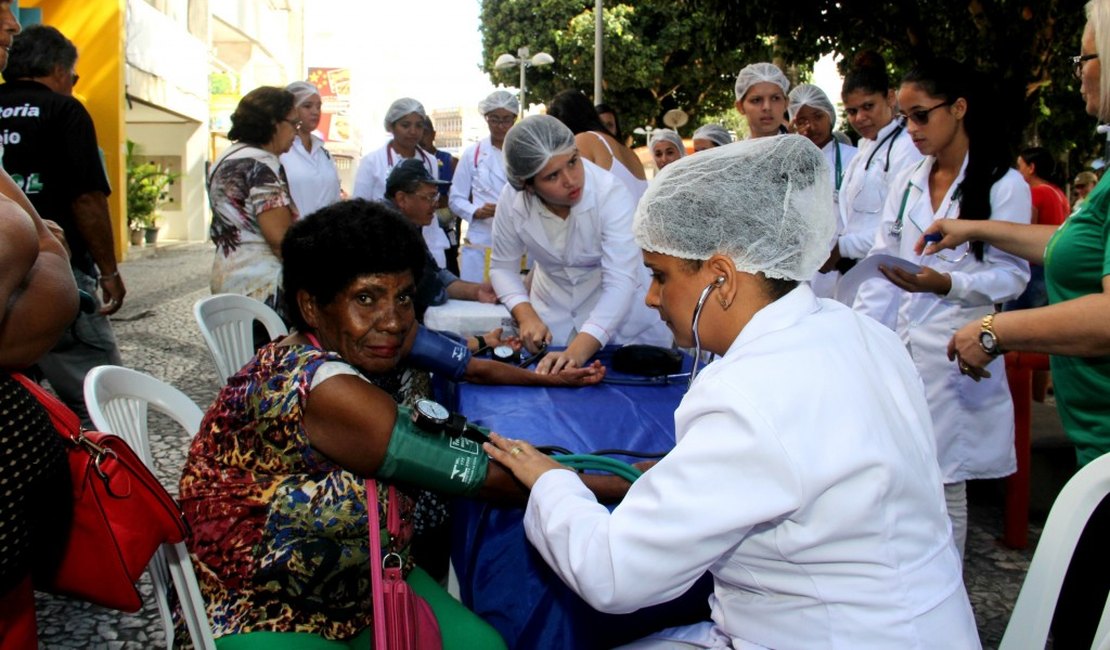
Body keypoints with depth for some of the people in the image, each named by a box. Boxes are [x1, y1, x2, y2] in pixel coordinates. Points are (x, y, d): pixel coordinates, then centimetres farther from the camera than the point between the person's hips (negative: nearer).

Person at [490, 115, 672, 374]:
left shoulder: (610, 193, -31)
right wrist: (526, 316, -25)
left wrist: (579, 349, -49)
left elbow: (621, 282, -37)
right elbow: (503, 266, -6)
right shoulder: (512, 200, -20)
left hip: (619, 315, -2)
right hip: (552, 316, 3)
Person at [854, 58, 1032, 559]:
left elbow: (1011, 275, -6)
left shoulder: (1004, 186, -4)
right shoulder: (908, 183, 13)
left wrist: (947, 283, -24)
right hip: (896, 348, 5)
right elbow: (880, 268, 12)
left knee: (943, 484, 3)